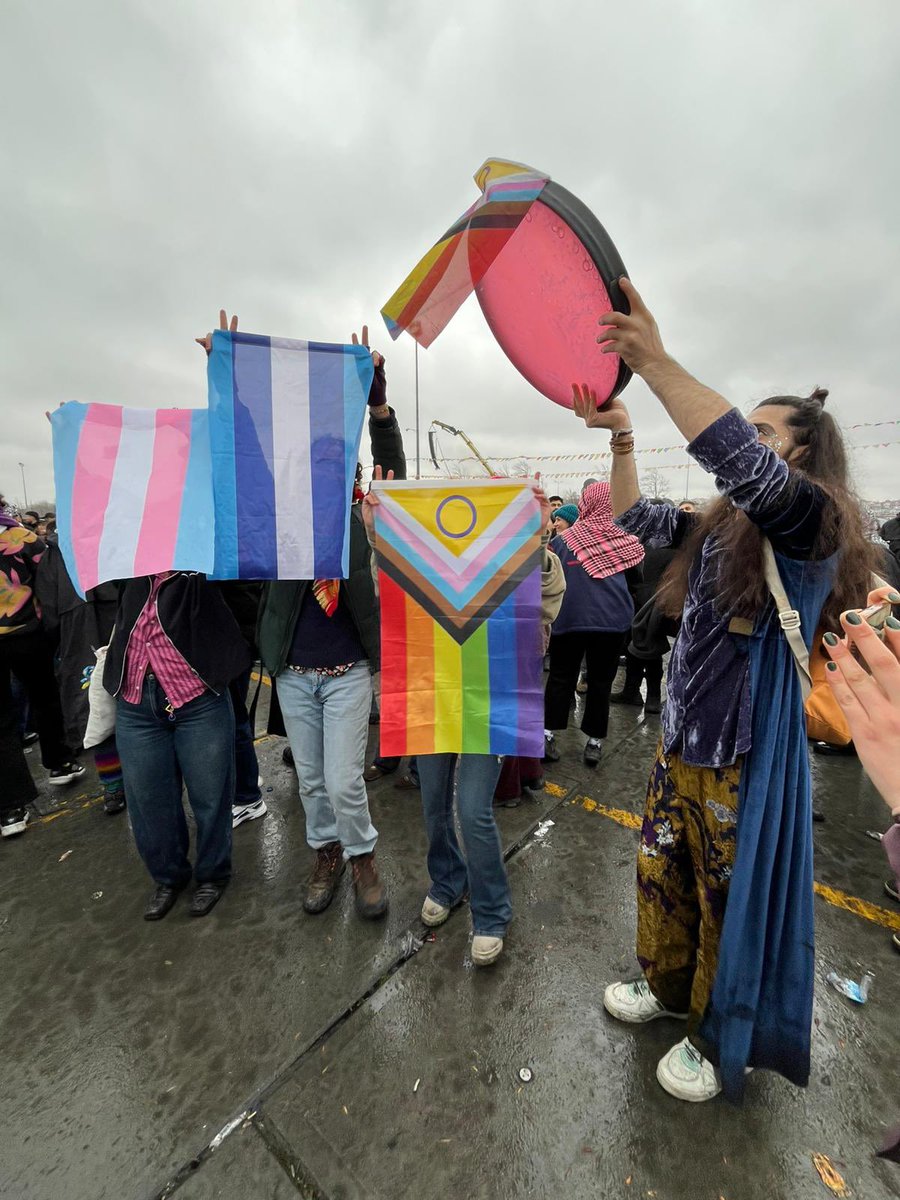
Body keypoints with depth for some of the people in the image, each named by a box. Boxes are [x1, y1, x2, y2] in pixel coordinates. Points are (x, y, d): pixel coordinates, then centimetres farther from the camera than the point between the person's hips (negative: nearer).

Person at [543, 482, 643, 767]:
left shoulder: (564, 538, -3)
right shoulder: (624, 538, -2)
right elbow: (635, 576, 13)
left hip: (570, 617, 0)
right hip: (613, 618, 1)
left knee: (561, 676, 11)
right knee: (601, 680, 11)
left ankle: (548, 734, 10)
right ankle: (594, 741, 17)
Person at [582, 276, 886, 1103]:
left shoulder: (812, 524, -14)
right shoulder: (716, 529, 7)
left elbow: (750, 470, -34)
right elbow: (636, 518, 14)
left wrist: (657, 365, -33)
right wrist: (621, 437, 2)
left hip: (745, 766, -7)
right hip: (680, 749, 7)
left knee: (733, 909, 15)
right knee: (664, 881, 23)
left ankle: (723, 1040, 42)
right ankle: (668, 986, 50)